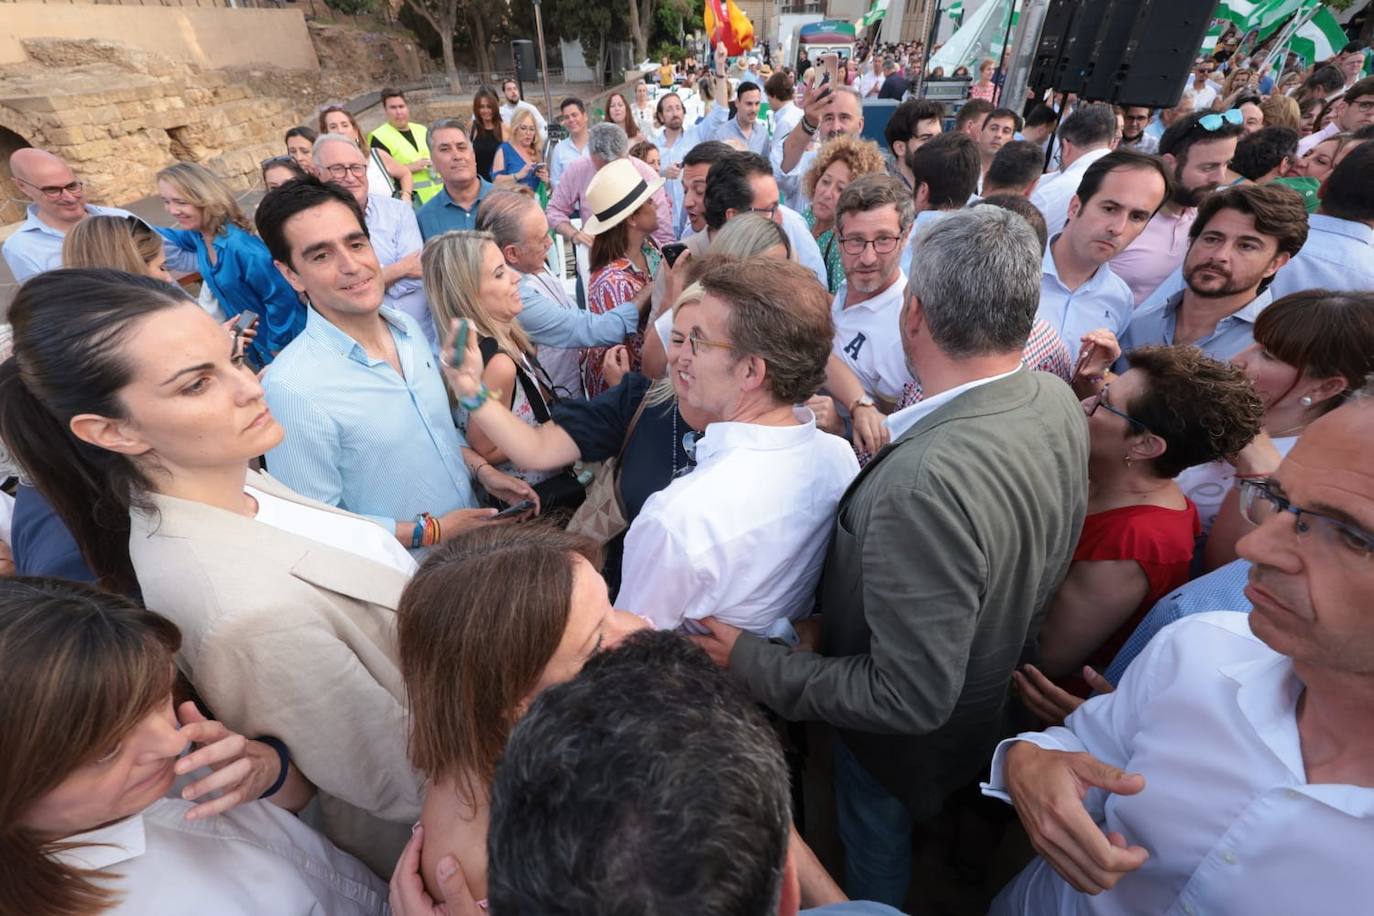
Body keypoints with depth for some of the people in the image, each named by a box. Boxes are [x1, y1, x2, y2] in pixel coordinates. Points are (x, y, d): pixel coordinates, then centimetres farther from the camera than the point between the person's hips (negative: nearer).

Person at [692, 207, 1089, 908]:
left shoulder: (923, 482, -44)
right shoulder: (1057, 400, -15)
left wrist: (748, 663, -28)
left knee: (876, 863, 27)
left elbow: (910, 701, -35)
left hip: (905, 743, -7)